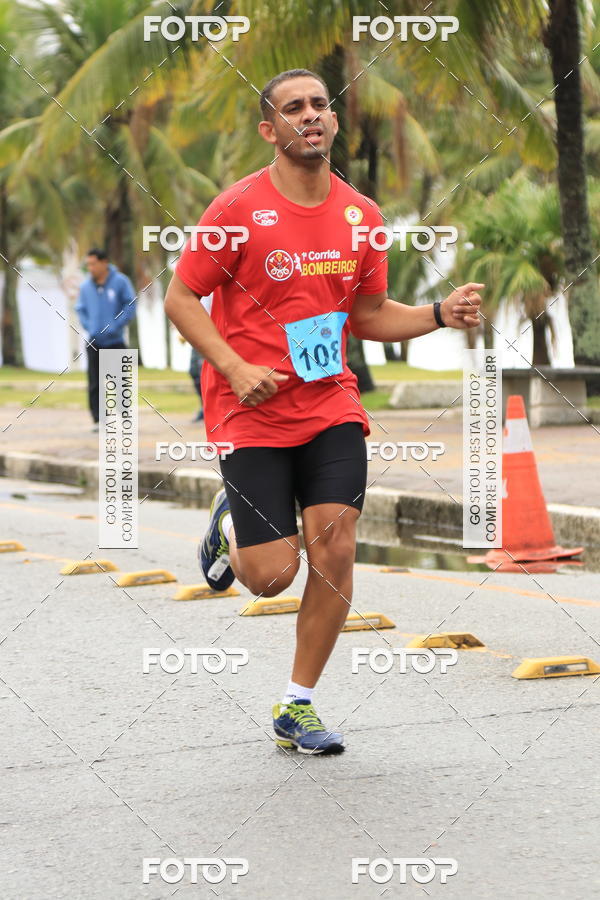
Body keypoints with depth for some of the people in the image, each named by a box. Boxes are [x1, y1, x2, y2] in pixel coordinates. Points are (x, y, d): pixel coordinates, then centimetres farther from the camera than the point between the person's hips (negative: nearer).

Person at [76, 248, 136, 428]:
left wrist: (115, 326, -13)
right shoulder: (86, 286, 5)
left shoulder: (120, 282, -4)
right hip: (94, 343, 3)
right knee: (94, 384, 1)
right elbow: (81, 310, 13)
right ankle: (98, 419, 5)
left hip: (115, 341, -3)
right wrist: (89, 327, -4)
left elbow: (130, 306, -5)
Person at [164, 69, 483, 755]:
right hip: (252, 414, -4)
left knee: (334, 553, -8)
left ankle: (297, 710, 8)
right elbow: (180, 298, -5)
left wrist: (441, 313, -2)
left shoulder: (360, 214, 5)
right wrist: (235, 368, -18)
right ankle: (228, 524, 31)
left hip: (331, 408, 4)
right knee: (271, 575, -7)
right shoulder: (239, 208, -9)